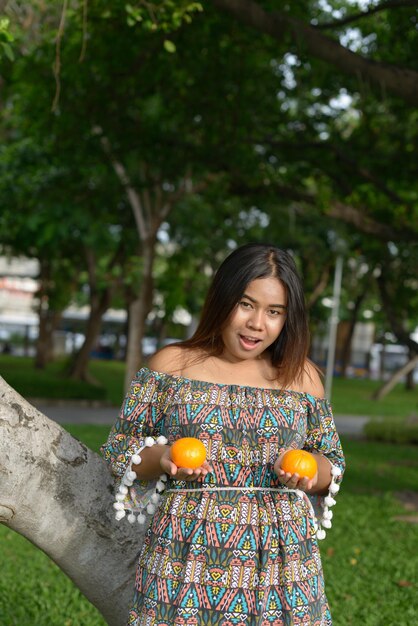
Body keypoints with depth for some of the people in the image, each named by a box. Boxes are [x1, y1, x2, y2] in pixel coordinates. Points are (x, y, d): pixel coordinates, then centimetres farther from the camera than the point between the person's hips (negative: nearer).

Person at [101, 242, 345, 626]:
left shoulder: (302, 375, 6)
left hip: (280, 555, 2)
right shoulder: (172, 364, 2)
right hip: (185, 555, -1)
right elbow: (121, 447, 3)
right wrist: (162, 458, -17)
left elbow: (332, 462, 12)